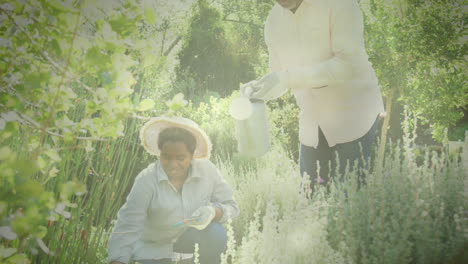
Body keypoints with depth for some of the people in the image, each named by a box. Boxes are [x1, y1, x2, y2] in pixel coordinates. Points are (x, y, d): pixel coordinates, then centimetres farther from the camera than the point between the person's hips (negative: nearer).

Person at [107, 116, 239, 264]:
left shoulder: (207, 170, -20)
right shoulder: (146, 181, -28)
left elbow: (230, 206, -13)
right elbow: (128, 227, -30)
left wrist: (213, 212, -36)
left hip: (188, 234, 1)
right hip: (153, 245, -1)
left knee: (216, 232, -28)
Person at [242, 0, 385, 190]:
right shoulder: (274, 20, 5)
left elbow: (350, 63, -23)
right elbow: (278, 76, 11)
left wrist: (289, 78, -29)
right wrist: (259, 88, -12)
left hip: (354, 115, -5)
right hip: (311, 124, 5)